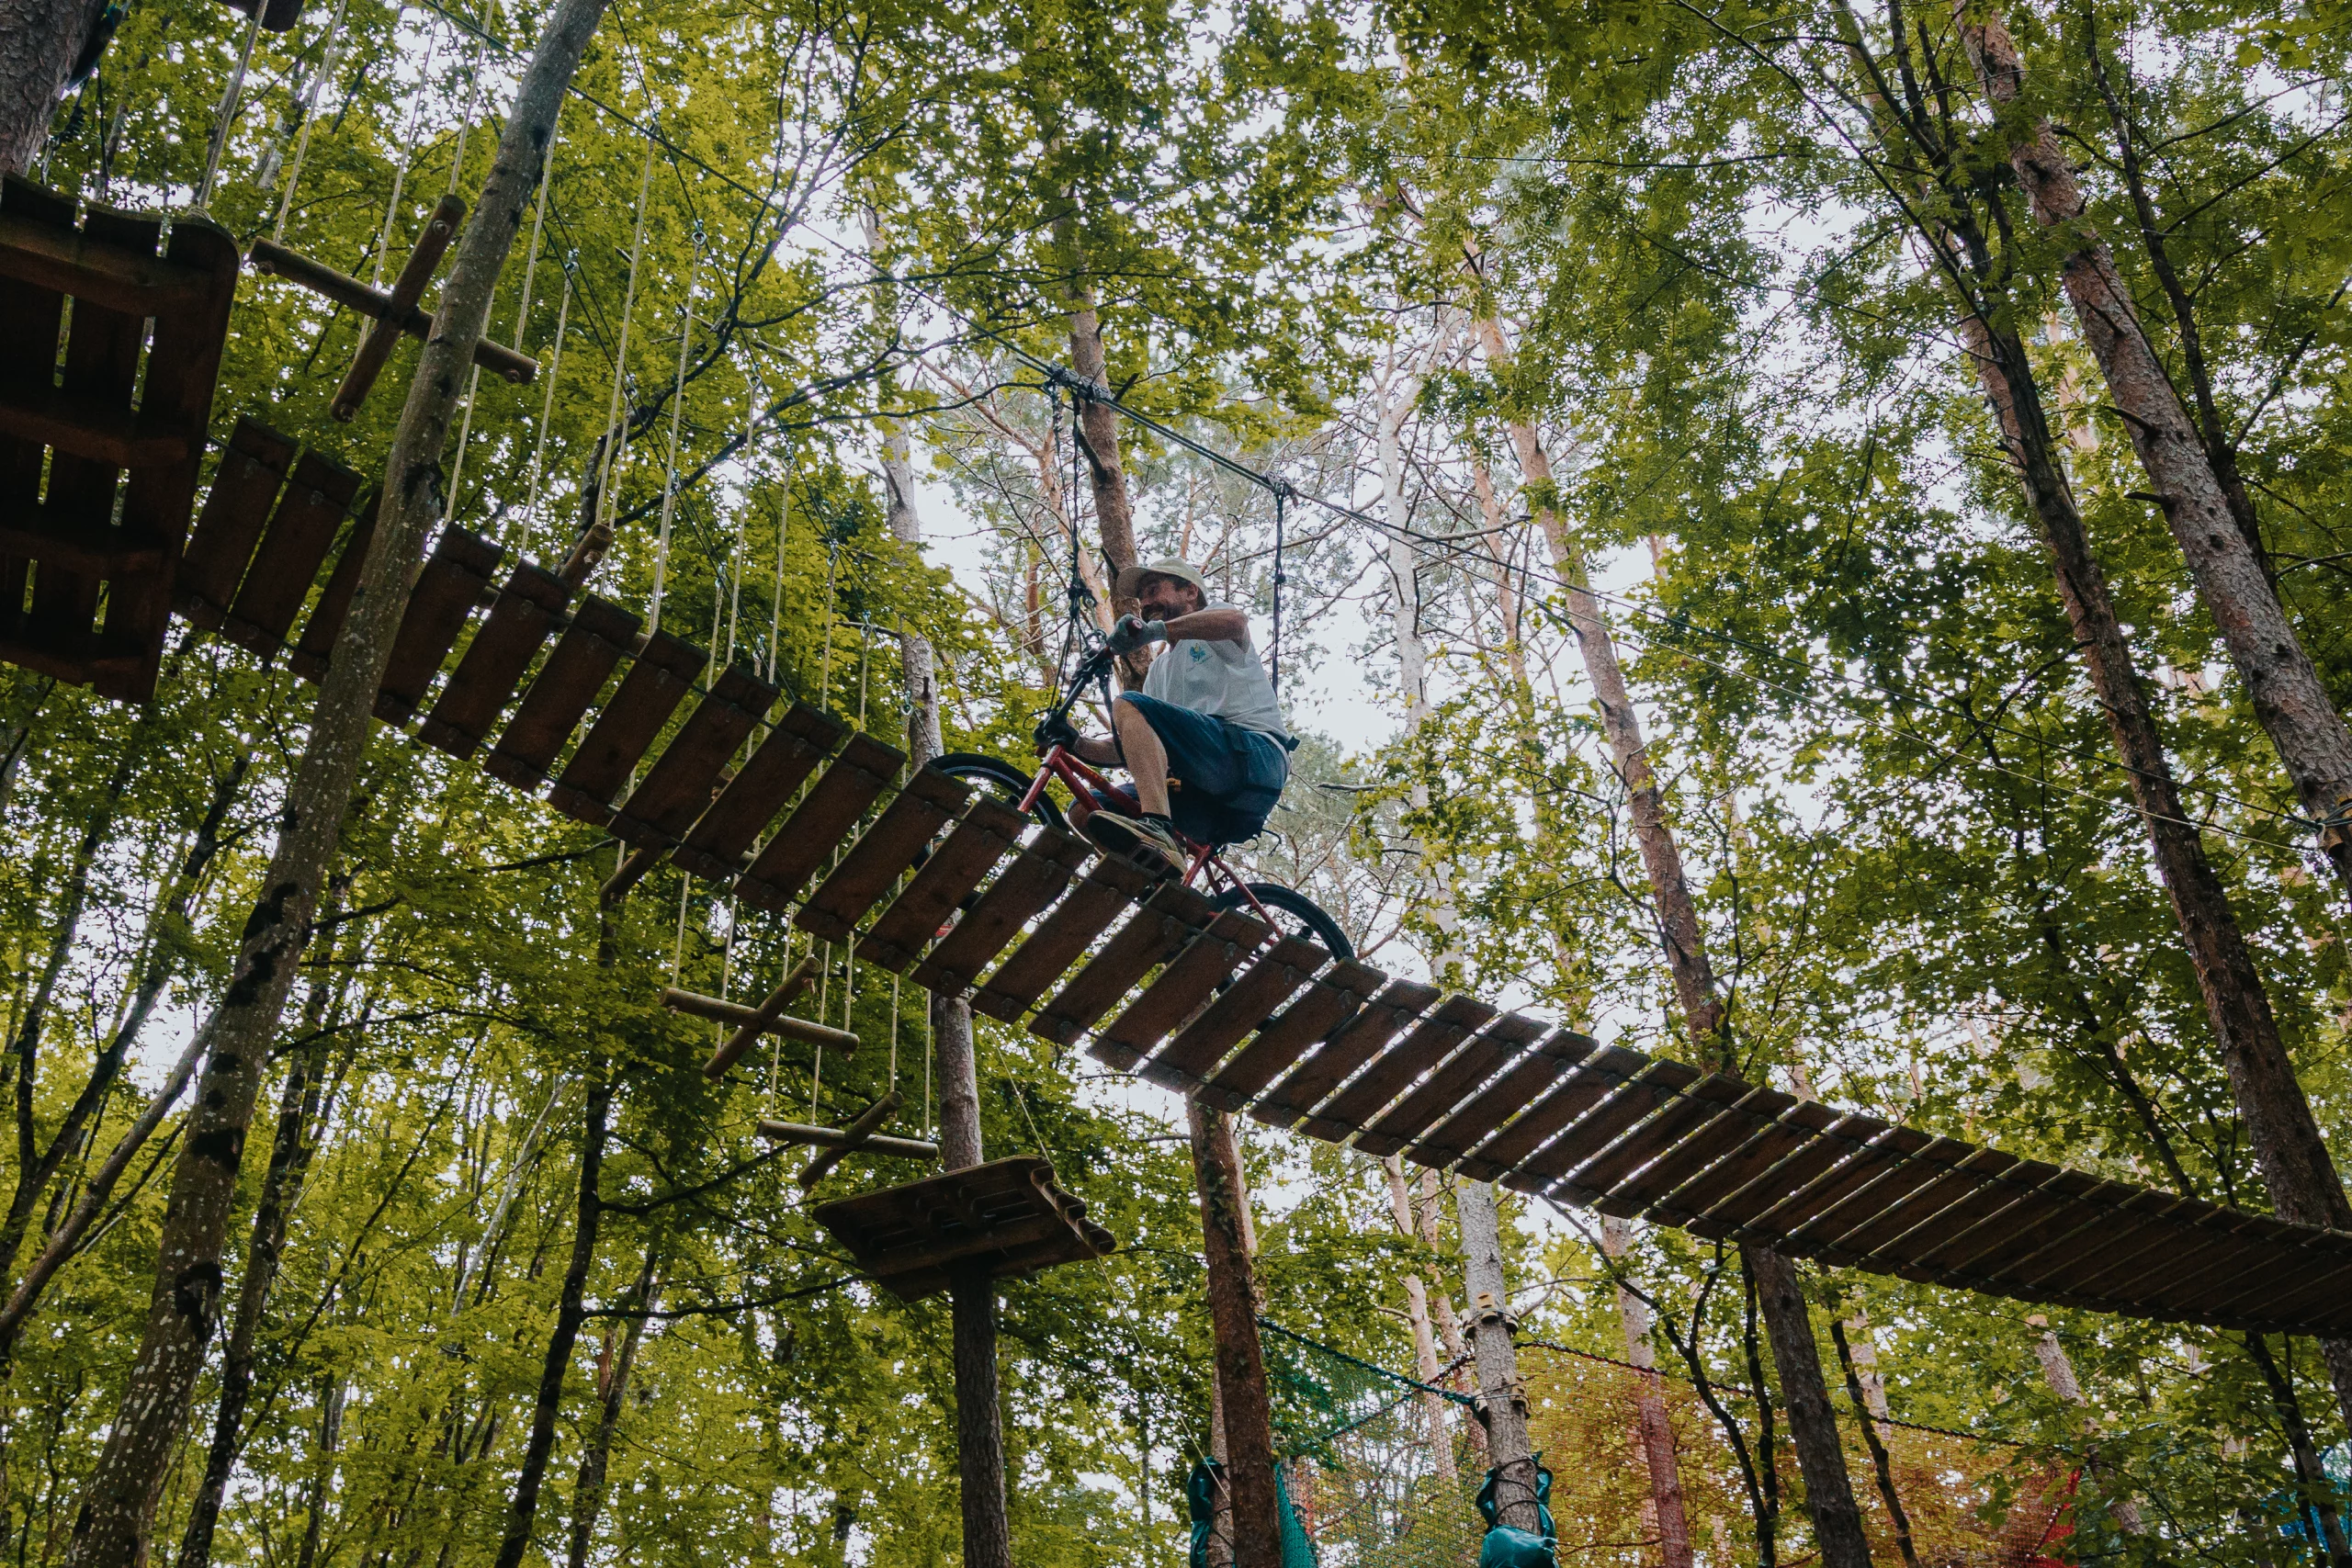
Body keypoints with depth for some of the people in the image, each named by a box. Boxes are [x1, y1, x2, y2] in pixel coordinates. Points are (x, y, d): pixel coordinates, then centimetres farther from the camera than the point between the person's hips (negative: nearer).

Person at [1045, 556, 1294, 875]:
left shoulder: (1212, 634, 13)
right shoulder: (1159, 670, 33)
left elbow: (1235, 620, -16)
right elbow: (1134, 749, 24)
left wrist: (1155, 630, -26)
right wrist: (1077, 744, 8)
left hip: (1254, 755, -7)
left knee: (1128, 706, -22)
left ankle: (1158, 831, -42)